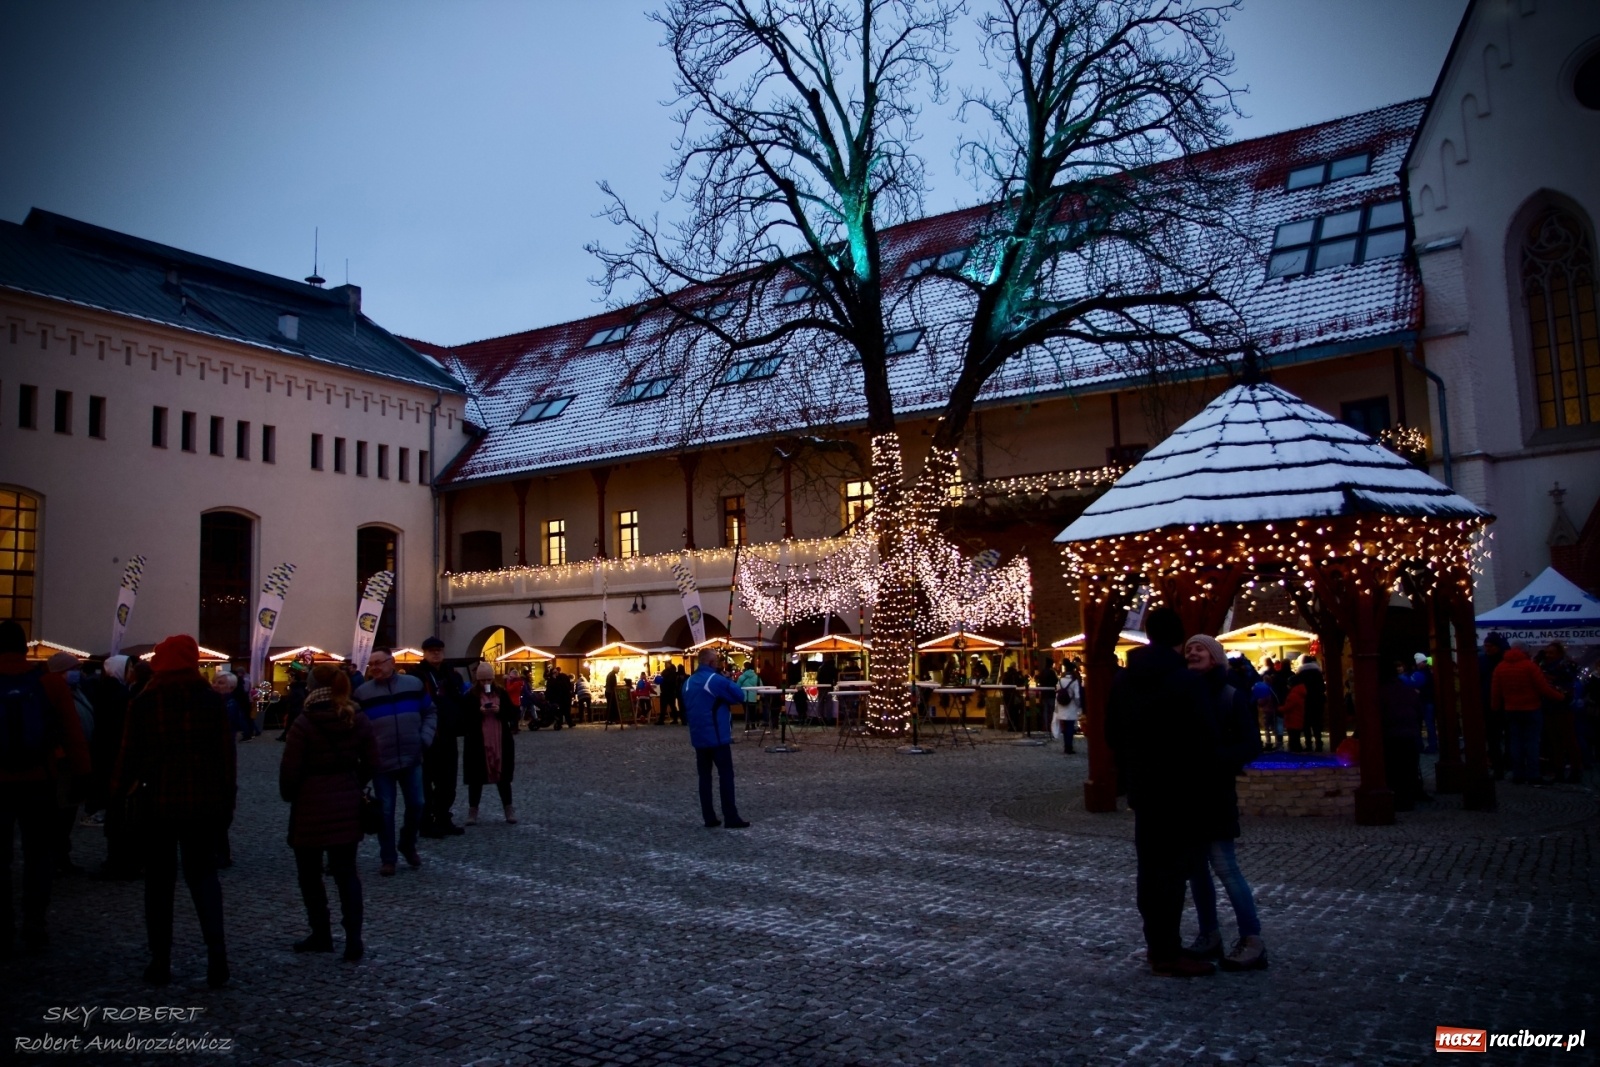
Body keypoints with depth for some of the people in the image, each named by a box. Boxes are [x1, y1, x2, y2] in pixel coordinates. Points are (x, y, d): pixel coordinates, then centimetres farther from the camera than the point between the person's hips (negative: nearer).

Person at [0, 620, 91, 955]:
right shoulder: (49, 682, -7)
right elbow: (72, 731, -6)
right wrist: (82, 770, 1)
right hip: (37, 780, 0)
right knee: (38, 855, 10)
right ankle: (34, 927, 10)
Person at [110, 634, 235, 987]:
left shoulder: (144, 702, -6)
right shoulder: (211, 700, -2)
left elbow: (130, 753, -4)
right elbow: (227, 753, -1)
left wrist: (119, 790, 12)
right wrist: (228, 799, 7)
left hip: (158, 802, -1)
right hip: (205, 803, 1)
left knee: (159, 881, 11)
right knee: (204, 875, 11)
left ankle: (160, 963, 15)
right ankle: (216, 954, -4)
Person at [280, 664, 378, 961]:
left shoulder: (304, 724, -14)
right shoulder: (359, 720, 0)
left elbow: (290, 769, -11)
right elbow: (371, 764, 4)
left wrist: (289, 795, 8)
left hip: (310, 807, -4)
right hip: (347, 806, 4)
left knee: (310, 874, 13)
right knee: (346, 872, 9)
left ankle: (321, 935, 21)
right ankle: (353, 939, 1)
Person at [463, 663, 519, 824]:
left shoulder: (502, 693, 6)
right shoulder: (470, 696, -1)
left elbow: (513, 714, 3)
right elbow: (465, 718, -7)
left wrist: (500, 710, -14)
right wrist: (479, 712, -21)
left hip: (501, 742, 2)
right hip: (478, 743, -2)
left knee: (503, 776, 9)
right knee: (476, 777, 3)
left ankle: (509, 809, 16)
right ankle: (472, 811, 12)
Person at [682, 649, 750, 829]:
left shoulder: (688, 683, 10)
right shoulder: (716, 680, -13)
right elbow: (740, 696, -8)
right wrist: (726, 687, 5)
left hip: (698, 737, 7)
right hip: (717, 737, -7)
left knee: (704, 777, 9)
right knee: (726, 776, -2)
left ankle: (709, 818, 10)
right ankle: (731, 818, -2)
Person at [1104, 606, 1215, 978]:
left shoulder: (1123, 679, 6)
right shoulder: (1183, 679, -14)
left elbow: (1112, 734, 10)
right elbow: (1200, 737, -16)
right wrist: (1201, 776, -2)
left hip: (1141, 786, 6)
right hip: (1178, 787, -6)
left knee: (1151, 866, 13)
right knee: (1175, 866, -1)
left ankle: (1157, 946, 22)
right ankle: (1168, 954, 1)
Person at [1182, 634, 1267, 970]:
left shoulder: (1232, 696, -6)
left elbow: (1251, 746, -10)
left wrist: (1215, 760, -22)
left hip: (1215, 793, -5)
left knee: (1224, 866, -7)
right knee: (1195, 866, 9)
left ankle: (1252, 941, 1)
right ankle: (1209, 935, 20)